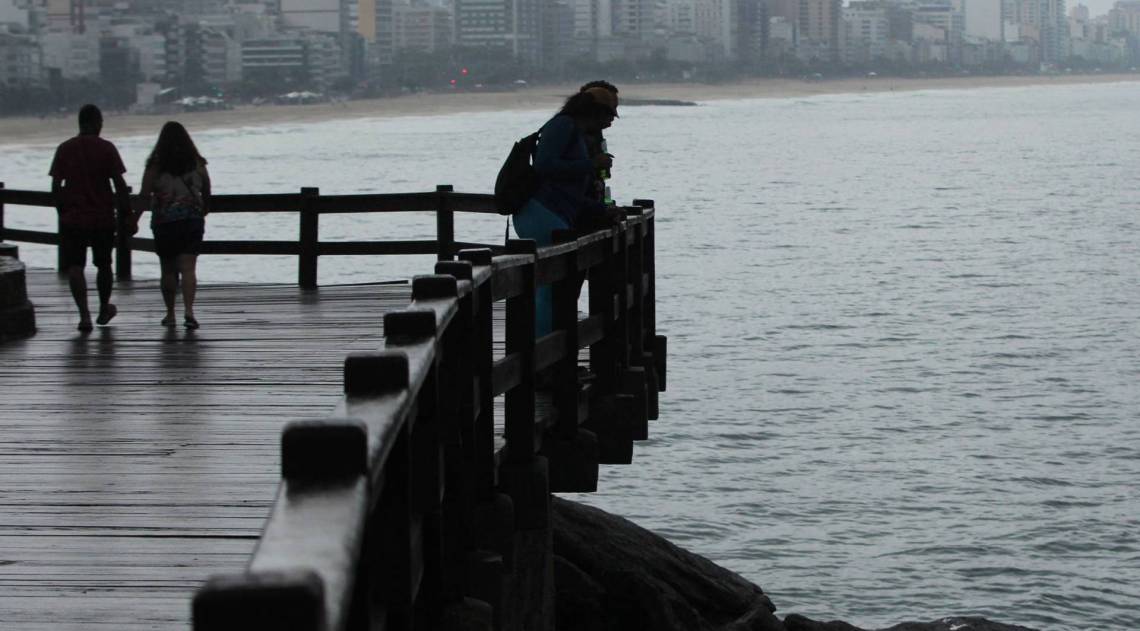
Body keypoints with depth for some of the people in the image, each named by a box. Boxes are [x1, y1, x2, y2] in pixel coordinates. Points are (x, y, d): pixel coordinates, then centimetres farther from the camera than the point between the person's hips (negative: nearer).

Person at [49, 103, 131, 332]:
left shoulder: (64, 149, 1)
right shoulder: (106, 148, -5)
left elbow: (56, 186, 2)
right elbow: (120, 184, -8)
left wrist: (62, 212, 13)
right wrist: (126, 212, 0)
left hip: (72, 218, 0)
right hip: (103, 217, 0)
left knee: (74, 266, -1)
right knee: (103, 265, 17)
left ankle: (84, 314, -16)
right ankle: (104, 309, 33)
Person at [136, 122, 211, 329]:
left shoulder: (155, 165, -3)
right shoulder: (198, 164, 3)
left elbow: (145, 196, -7)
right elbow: (207, 194, 12)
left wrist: (133, 220, 1)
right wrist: (203, 212, 30)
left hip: (164, 222, -1)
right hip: (192, 221, 1)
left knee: (168, 269, 11)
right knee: (188, 268, -4)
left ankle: (170, 314, 16)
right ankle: (188, 310, -22)